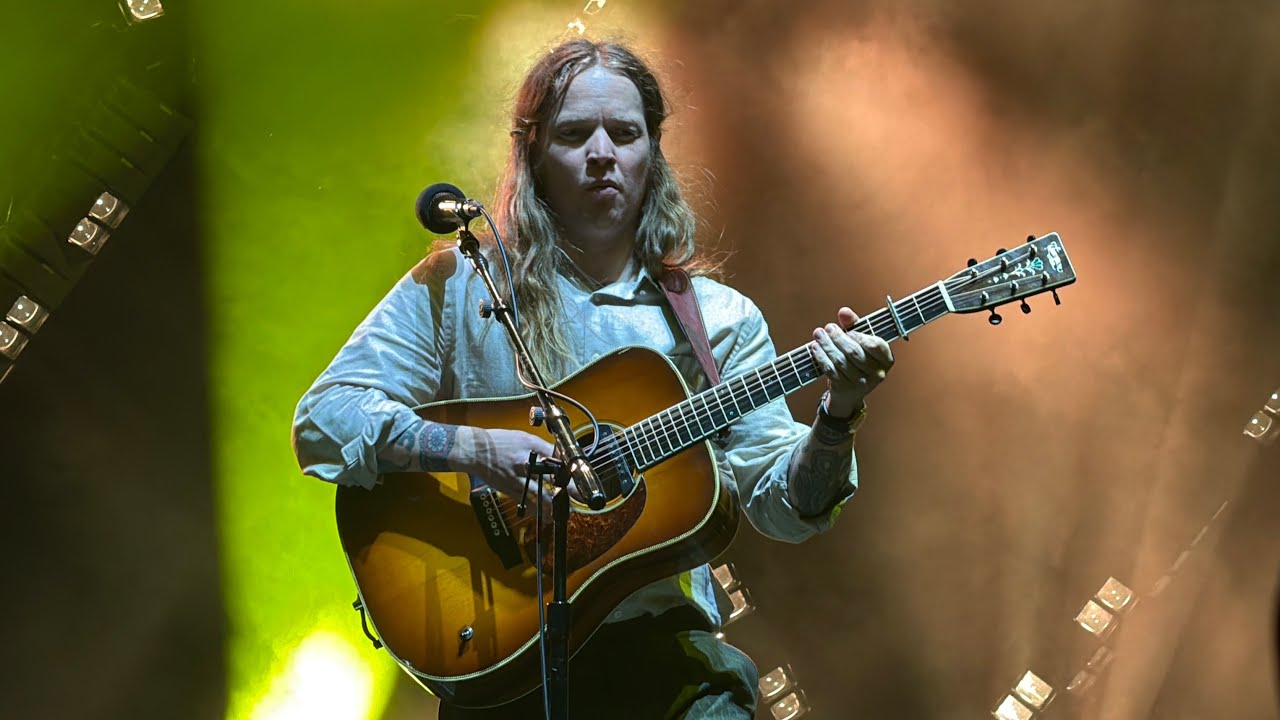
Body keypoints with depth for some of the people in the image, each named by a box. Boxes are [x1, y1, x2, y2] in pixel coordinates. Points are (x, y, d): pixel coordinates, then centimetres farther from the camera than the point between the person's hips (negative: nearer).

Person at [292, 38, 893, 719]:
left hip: (659, 640, 2)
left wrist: (836, 418, -16)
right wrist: (472, 448, -16)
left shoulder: (719, 319, 7)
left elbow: (783, 509, 3)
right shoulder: (457, 288, 3)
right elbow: (320, 420, -3)